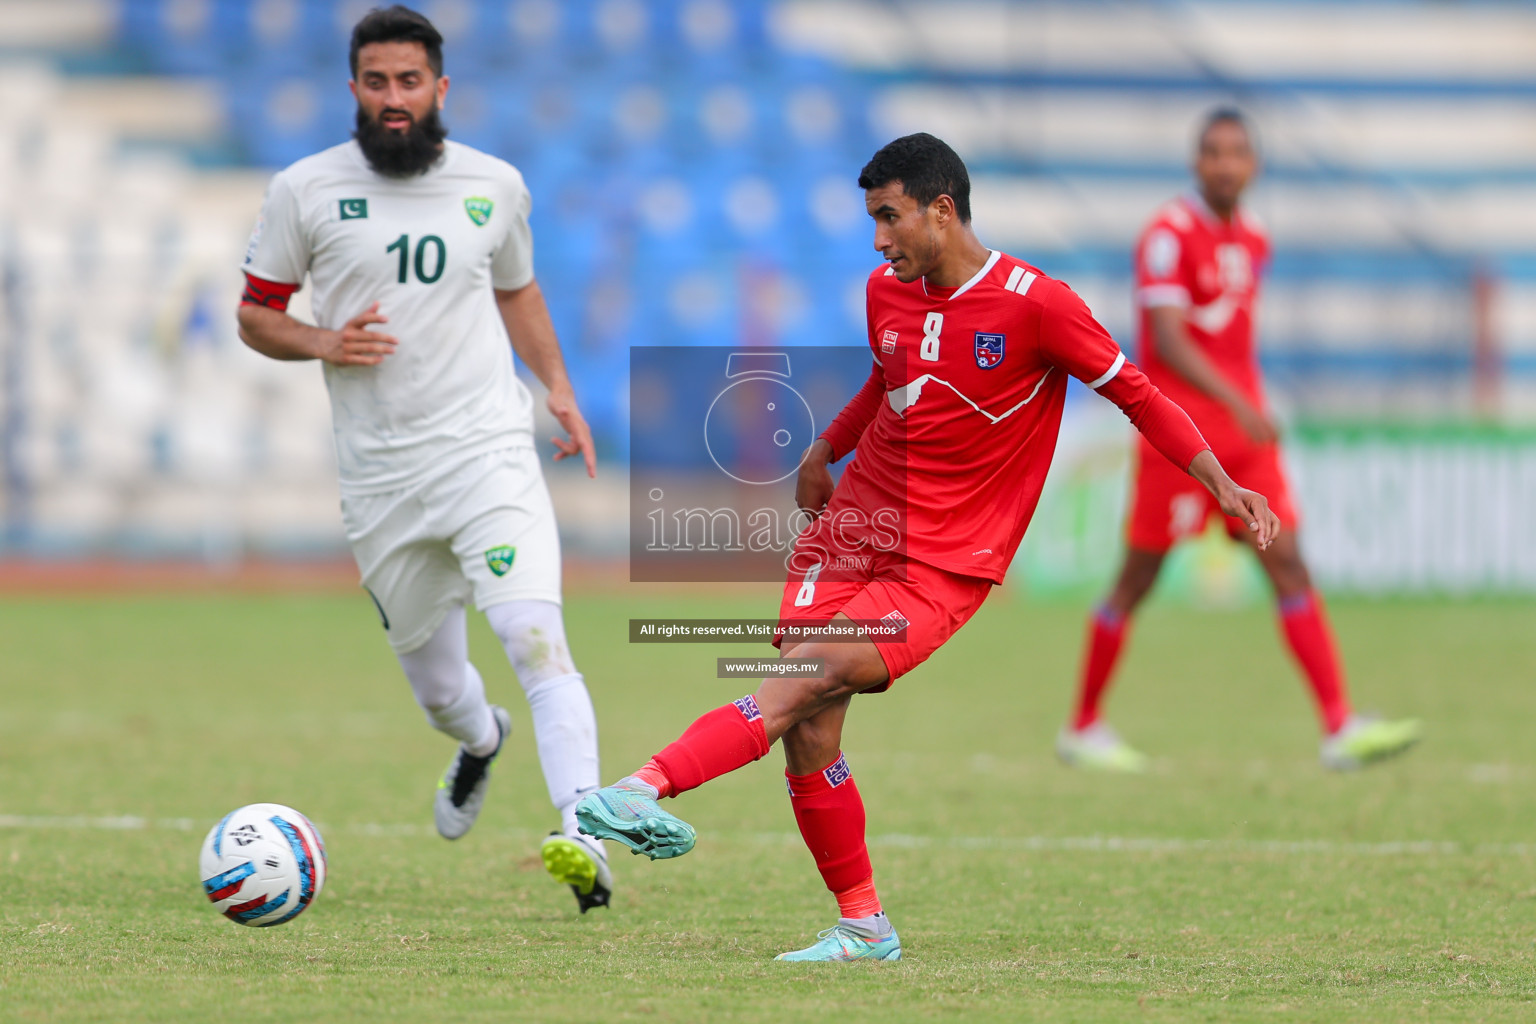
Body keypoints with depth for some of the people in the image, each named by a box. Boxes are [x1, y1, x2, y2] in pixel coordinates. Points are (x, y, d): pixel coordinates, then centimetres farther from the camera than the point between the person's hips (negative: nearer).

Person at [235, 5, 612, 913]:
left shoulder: (495, 186, 5)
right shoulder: (308, 190, 0)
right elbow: (255, 316, 7)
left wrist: (559, 388, 13)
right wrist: (324, 343, -13)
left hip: (488, 453, -1)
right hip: (381, 479, 1)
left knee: (535, 636, -23)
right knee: (438, 690, 12)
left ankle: (586, 841, -33)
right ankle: (480, 741, 51)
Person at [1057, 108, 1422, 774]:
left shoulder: (1253, 241, 12)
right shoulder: (1169, 236, -11)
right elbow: (1167, 341, -21)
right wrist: (1239, 402, -30)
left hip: (1244, 435, 7)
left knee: (1289, 565, -5)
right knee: (1138, 578, 2)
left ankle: (1341, 730, -11)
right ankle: (1083, 729, 16)